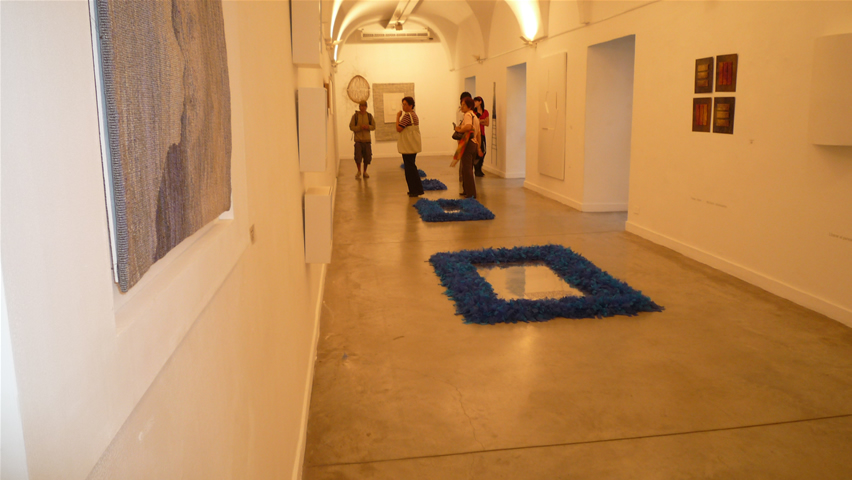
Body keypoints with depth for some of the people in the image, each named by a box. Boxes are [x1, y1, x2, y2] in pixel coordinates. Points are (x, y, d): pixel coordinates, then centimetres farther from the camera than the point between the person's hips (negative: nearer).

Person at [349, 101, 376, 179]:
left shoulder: (369, 115, 7)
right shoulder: (355, 116, 0)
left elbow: (373, 126, 7)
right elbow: (351, 127, -2)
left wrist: (367, 127, -13)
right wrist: (359, 127, -16)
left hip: (367, 140, 2)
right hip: (358, 140, -2)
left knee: (367, 157, 3)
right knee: (358, 157, -8)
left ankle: (365, 171, 22)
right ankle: (359, 171, 13)